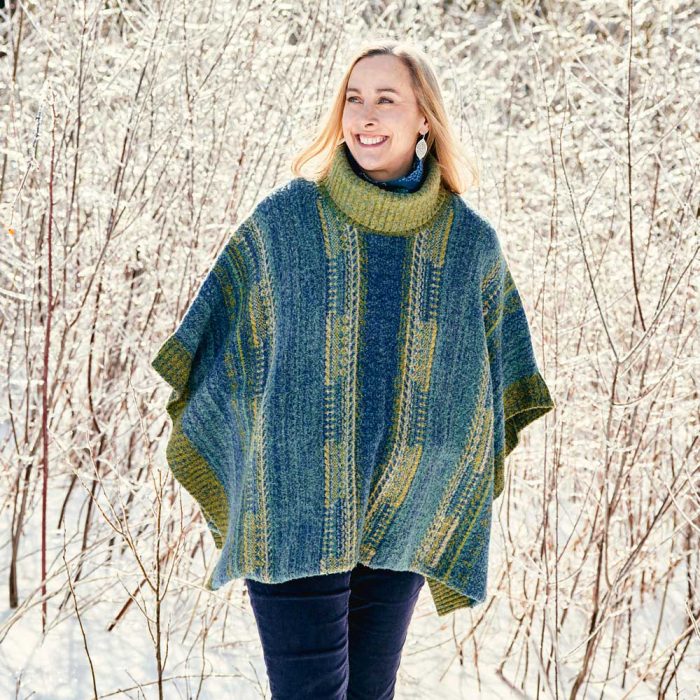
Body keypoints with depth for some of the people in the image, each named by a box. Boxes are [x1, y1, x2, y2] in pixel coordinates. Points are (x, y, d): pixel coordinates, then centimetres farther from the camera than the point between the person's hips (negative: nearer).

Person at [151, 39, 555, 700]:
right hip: (294, 515, -2)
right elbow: (220, 344, 4)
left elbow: (500, 376, 12)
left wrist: (464, 488, 9)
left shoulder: (471, 241, 2)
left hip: (400, 522, 2)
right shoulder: (283, 218, -3)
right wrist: (233, 470, 1)